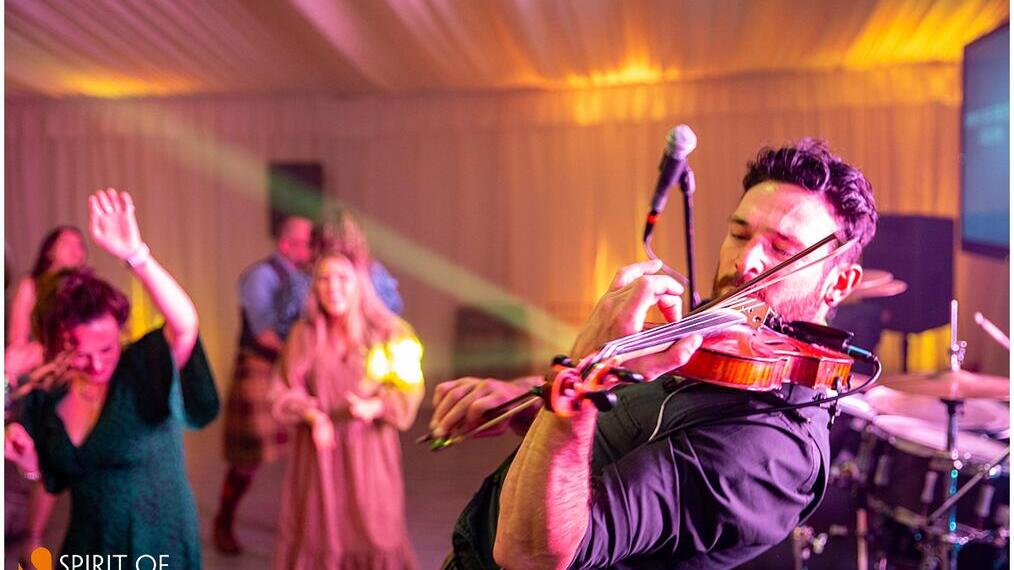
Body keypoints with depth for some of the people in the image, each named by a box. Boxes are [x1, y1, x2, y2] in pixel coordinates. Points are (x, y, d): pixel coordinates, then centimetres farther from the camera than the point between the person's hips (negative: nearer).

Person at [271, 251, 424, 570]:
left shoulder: (387, 333, -4)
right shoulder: (304, 335, 0)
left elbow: (408, 391, -4)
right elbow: (285, 391, 2)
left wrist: (373, 408, -21)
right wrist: (313, 416, -16)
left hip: (368, 450, -1)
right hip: (319, 452, 1)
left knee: (371, 532, 3)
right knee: (320, 532, 7)